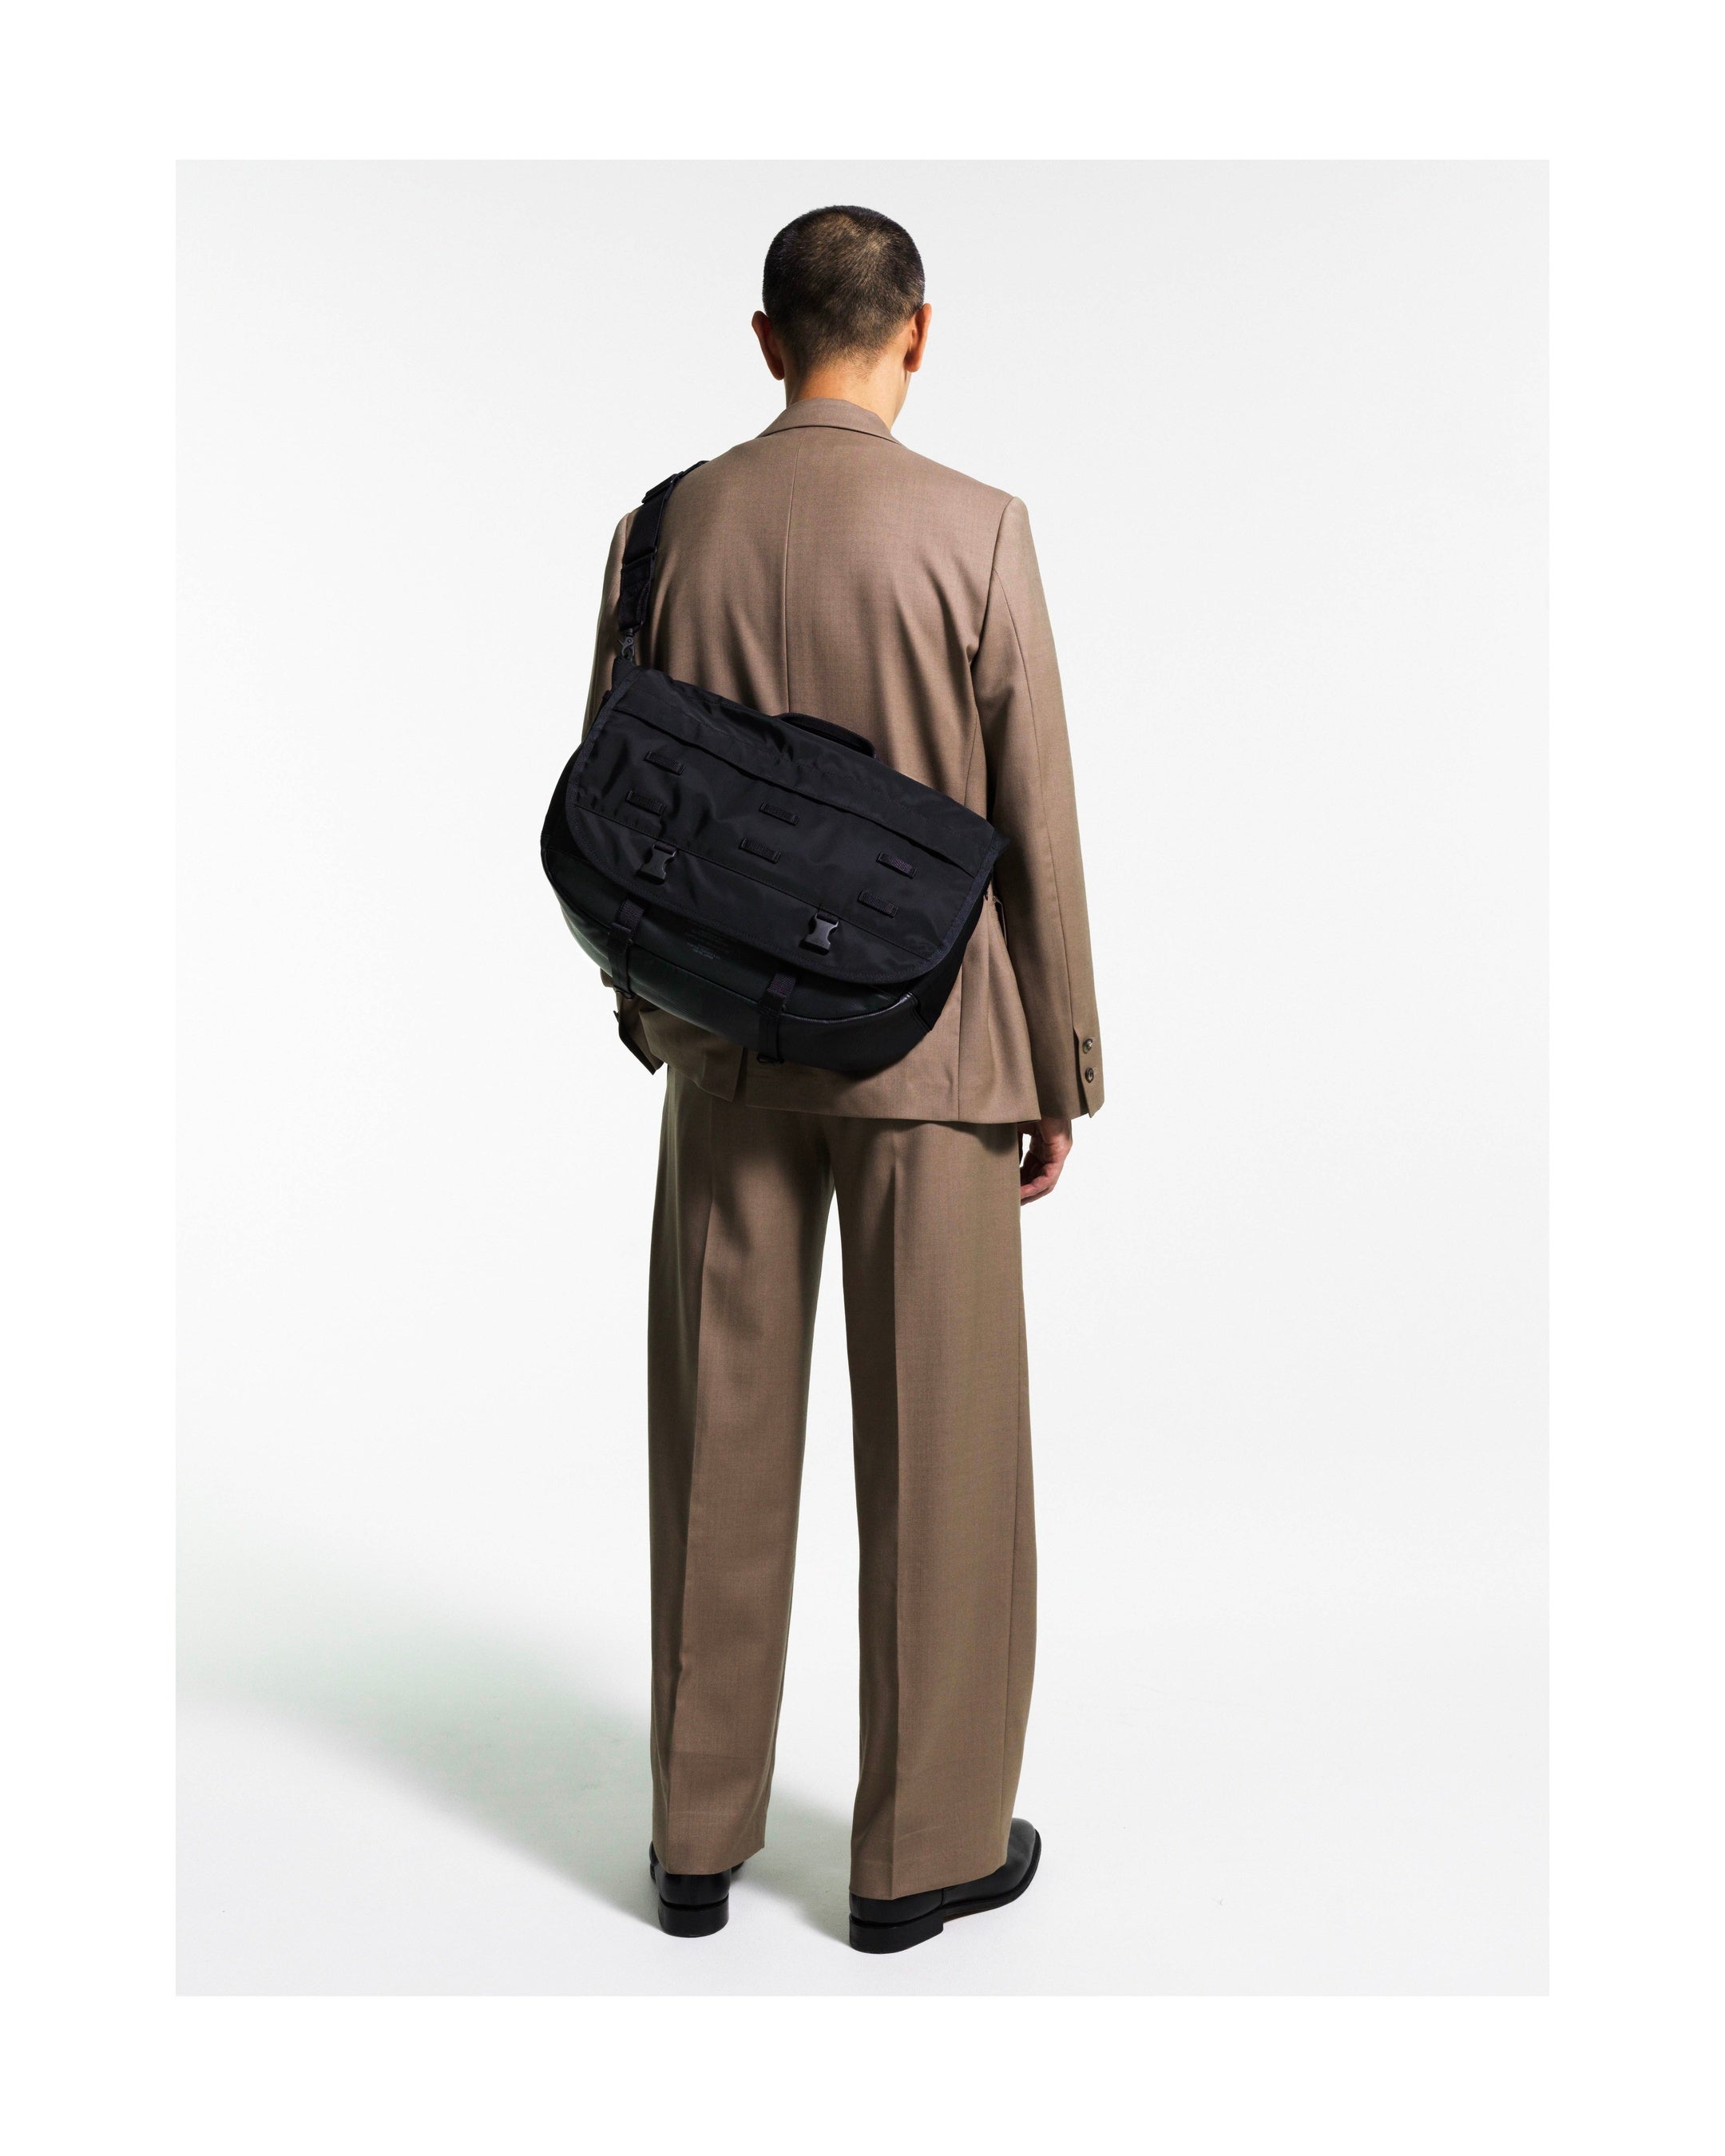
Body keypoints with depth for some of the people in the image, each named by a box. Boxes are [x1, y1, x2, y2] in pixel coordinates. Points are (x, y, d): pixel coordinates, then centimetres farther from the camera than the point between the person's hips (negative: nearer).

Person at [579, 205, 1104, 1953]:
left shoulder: (667, 530, 1)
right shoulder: (975, 532, -9)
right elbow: (1034, 825, -8)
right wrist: (1063, 1072, 1)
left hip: (727, 1042, 4)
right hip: (928, 1042, -3)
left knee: (723, 1440, 13)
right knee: (938, 1456, 9)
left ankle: (700, 1838, 27)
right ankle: (921, 1851, 23)